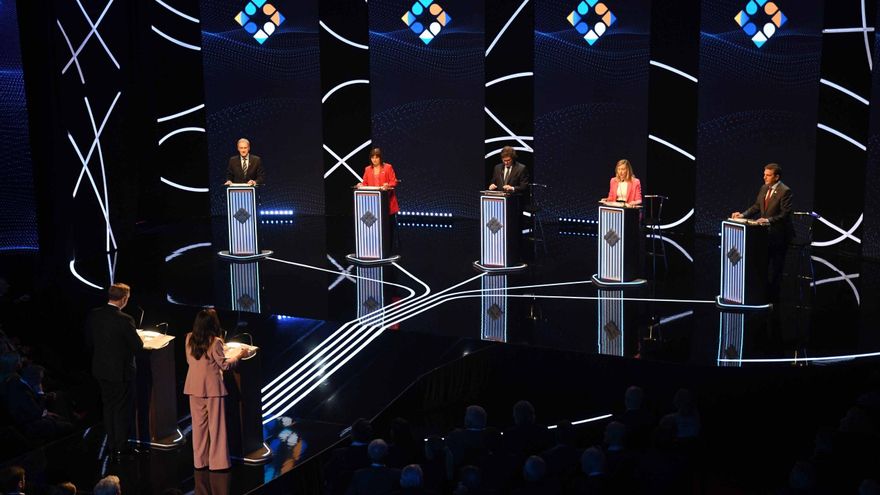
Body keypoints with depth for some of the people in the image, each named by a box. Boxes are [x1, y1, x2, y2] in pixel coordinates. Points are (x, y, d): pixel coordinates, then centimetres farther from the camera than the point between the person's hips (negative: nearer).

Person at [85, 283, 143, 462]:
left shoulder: (93, 315, -5)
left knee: (108, 407, 18)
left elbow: (90, 341, 6)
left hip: (101, 368, 6)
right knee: (122, 409, 7)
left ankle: (112, 445, 26)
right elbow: (138, 346, -17)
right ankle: (121, 448, 13)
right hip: (120, 370, -6)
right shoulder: (124, 320, -23)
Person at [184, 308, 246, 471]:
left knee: (199, 424, 13)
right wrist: (239, 356, 4)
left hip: (194, 387, 5)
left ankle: (200, 461, 19)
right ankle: (217, 462, 7)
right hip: (212, 387, -5)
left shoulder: (190, 339, 0)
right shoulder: (215, 342, -16)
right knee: (215, 425, 4)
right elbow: (224, 365, -9)